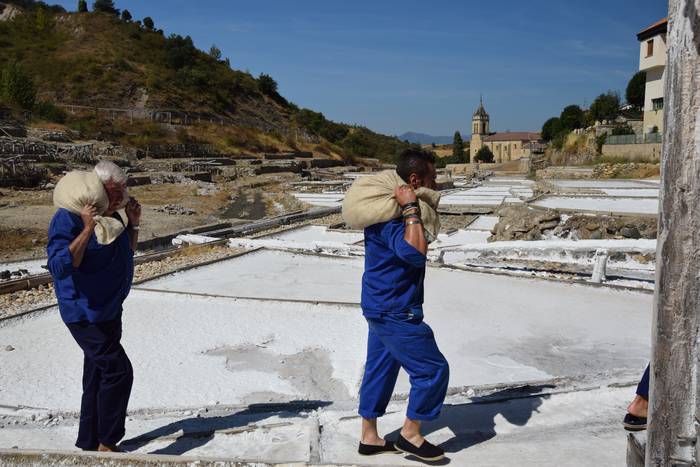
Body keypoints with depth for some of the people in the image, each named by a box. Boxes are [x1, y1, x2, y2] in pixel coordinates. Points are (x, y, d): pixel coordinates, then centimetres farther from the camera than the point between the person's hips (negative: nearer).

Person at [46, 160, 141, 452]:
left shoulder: (112, 217, 6)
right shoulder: (68, 219, -19)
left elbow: (127, 252, 19)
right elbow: (60, 267, -28)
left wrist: (133, 224, 3)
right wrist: (87, 230, -35)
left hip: (109, 311, 9)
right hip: (85, 314, -9)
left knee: (97, 377, 16)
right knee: (117, 371, -11)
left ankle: (90, 444, 30)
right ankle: (106, 444, 5)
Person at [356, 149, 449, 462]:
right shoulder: (390, 216, -23)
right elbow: (415, 252, -37)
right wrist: (411, 209, -30)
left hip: (382, 307, 10)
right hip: (395, 312, -10)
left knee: (379, 369, 17)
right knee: (433, 369, 0)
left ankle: (369, 437, 28)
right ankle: (410, 435, 14)